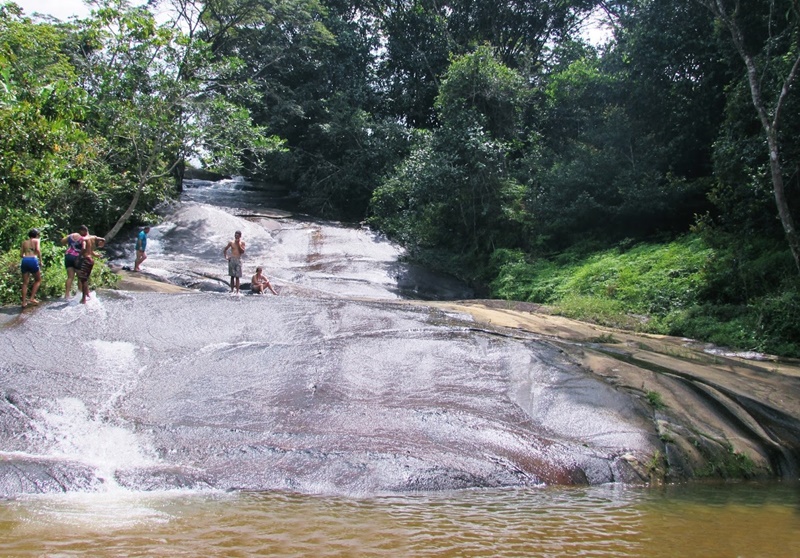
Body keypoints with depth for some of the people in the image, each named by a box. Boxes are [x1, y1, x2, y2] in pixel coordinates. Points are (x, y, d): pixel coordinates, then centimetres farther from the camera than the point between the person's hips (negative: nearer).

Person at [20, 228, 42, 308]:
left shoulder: (24, 242, 19)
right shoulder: (36, 240, 8)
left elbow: (21, 254, 14)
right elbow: (38, 250, -9)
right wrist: (40, 260, -2)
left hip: (24, 260, 4)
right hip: (33, 260, -4)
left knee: (25, 283, 9)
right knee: (38, 280, 14)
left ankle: (24, 302, 4)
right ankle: (32, 298, 3)